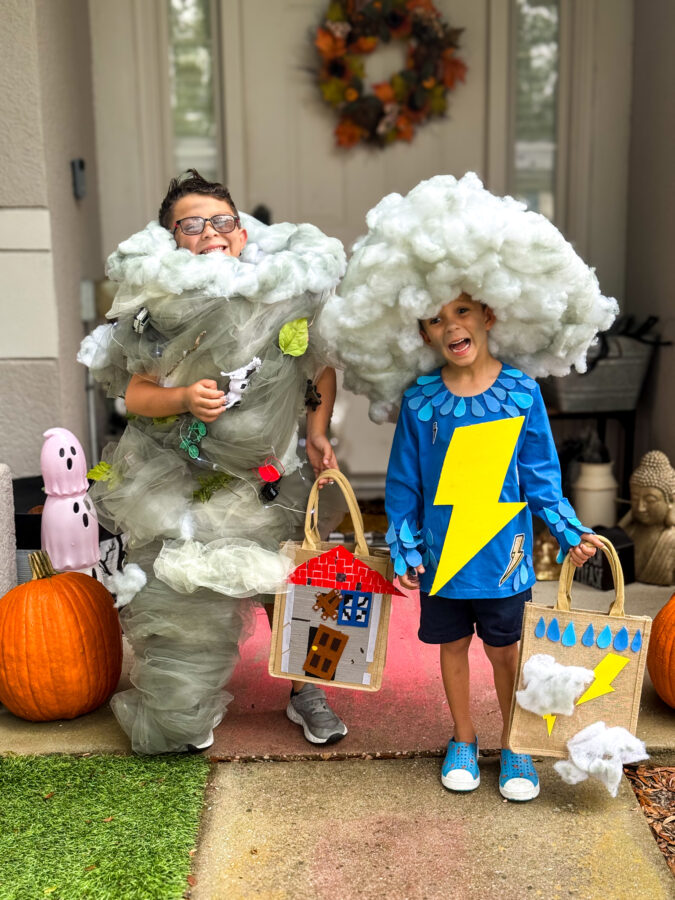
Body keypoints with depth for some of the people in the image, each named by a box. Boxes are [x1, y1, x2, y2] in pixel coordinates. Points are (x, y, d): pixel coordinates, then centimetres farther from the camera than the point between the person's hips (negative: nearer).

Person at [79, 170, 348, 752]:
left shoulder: (282, 297, -8)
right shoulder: (158, 310, -9)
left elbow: (323, 365, 4)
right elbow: (136, 394, -9)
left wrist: (317, 433, -4)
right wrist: (183, 399, -27)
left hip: (271, 476, 1)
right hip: (180, 481, -1)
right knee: (184, 596, 4)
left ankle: (304, 691, 31)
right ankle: (184, 711, 30)